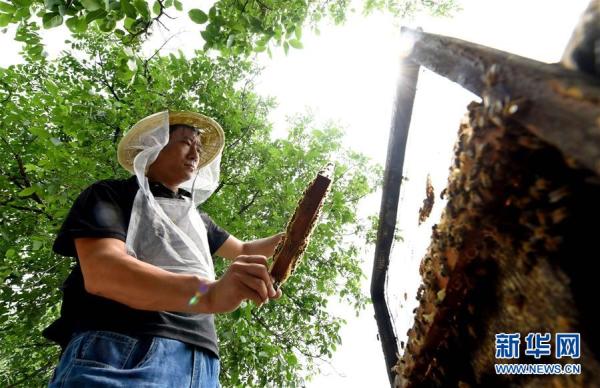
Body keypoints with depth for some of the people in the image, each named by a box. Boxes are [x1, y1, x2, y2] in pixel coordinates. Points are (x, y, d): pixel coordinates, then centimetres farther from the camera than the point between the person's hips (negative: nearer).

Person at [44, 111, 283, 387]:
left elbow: (244, 250, 38)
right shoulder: (111, 194, 4)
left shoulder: (197, 217, 24)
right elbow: (101, 272, -15)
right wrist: (209, 293, -32)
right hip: (120, 353, -5)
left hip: (201, 365, 6)